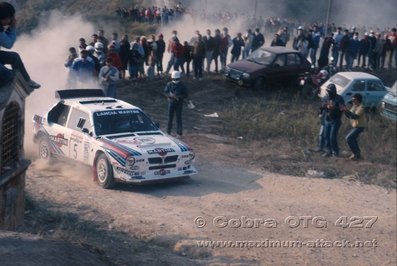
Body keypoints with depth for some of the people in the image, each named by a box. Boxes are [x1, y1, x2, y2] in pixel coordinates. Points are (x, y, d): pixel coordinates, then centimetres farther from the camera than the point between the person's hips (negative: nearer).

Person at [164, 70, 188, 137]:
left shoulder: (181, 86, -5)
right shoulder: (169, 84, 0)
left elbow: (186, 94, -3)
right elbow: (165, 92, 1)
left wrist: (179, 97, -19)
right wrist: (172, 95, -17)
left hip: (179, 103, -1)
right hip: (171, 102, 1)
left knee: (179, 118, 0)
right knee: (170, 117, 7)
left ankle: (179, 133, 6)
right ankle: (168, 131, 20)